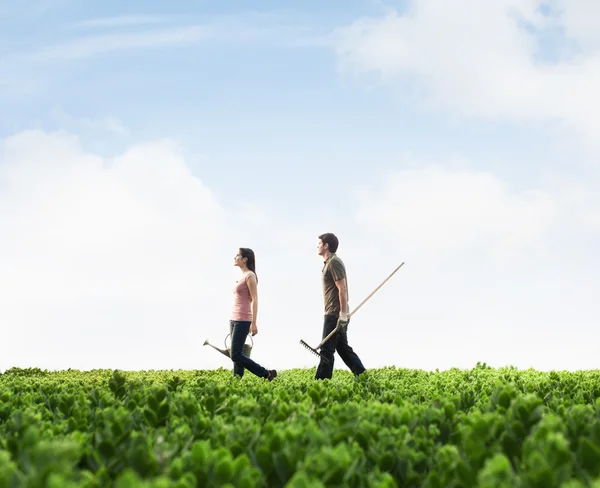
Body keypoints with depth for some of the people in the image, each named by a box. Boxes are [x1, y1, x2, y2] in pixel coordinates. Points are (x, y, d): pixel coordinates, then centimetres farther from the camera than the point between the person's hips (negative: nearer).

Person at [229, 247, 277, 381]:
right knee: (237, 355, 4)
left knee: (236, 355, -11)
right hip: (234, 319, 9)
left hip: (243, 320, -9)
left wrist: (253, 323, -19)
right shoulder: (242, 276, 16)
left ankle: (267, 374, -4)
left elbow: (255, 300, -14)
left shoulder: (250, 276, -9)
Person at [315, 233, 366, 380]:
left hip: (335, 315, -10)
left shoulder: (334, 262, -13)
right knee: (343, 348, 12)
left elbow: (342, 288, -19)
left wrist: (343, 313, -23)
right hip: (334, 314, 10)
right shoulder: (329, 262, 19)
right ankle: (363, 376, 14)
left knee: (327, 350, -9)